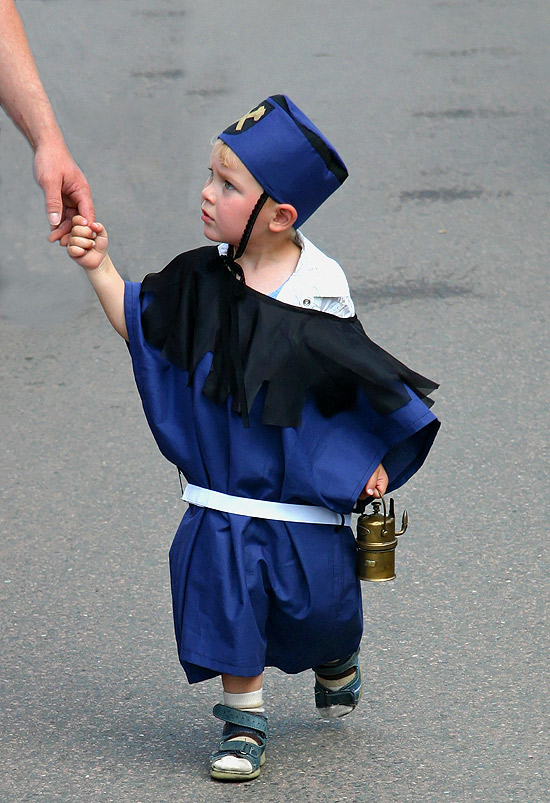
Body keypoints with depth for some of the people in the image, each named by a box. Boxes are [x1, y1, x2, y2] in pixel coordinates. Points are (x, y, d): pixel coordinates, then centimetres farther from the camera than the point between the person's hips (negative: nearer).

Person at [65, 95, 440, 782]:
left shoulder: (317, 301, -18)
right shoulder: (200, 280, -7)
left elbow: (370, 379, -6)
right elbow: (138, 324, 6)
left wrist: (376, 457, -4)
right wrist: (99, 269, -5)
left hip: (304, 504, -2)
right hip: (222, 501, 3)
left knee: (319, 609, 11)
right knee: (229, 607, 1)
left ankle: (337, 657, 45)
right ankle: (244, 721, 19)